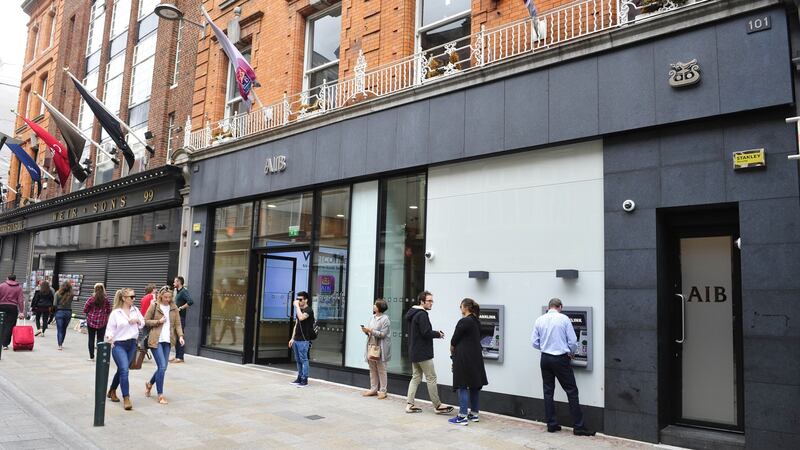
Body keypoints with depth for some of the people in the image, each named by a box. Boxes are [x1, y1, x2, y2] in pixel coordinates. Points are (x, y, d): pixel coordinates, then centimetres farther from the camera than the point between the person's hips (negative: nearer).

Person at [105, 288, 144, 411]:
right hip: (119, 345, -5)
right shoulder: (115, 313, -8)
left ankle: (112, 391, 39)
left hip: (132, 344, 5)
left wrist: (137, 321, -5)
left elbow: (143, 323, 16)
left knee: (122, 369, 17)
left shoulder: (135, 310, 5)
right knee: (124, 370, -14)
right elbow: (110, 329, -8)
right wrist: (109, 338, -27)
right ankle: (126, 399, -9)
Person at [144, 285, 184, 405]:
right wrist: (158, 321, -12)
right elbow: (145, 321, 1)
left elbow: (177, 323, 8)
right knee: (162, 367, -11)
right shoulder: (154, 306, -2)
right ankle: (160, 395, 1)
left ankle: (149, 384, 38)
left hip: (167, 341, 5)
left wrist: (180, 335, -6)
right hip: (156, 340, -4)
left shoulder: (174, 307, 8)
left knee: (162, 367, 9)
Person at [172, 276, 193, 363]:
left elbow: (190, 302, -26)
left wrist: (180, 308, -19)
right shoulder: (177, 291, 17)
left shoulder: (184, 291, -12)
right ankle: (177, 356, 19)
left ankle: (180, 357, -3)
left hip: (181, 317, -10)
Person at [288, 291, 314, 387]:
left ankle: (304, 380, -1)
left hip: (303, 340, -8)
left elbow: (301, 317, -28)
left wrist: (297, 306, -19)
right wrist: (292, 338, 18)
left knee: (304, 360, -5)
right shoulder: (299, 310, 17)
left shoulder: (308, 310, -8)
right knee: (298, 360, 12)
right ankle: (299, 378, 19)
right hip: (296, 339, 8)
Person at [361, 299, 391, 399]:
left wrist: (371, 330, -20)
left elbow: (382, 334, -17)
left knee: (381, 370, 1)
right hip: (371, 346, 7)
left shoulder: (385, 319, -12)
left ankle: (382, 391, 8)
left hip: (380, 348, -7)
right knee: (372, 369, 11)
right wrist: (366, 331, -1)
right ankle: (373, 389, 21)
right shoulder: (372, 317, 11)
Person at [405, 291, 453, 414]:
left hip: (414, 352, 10)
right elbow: (426, 333, -24)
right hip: (423, 353, -10)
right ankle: (437, 406, 7)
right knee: (431, 378, -1)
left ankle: (409, 404, 11)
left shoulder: (412, 314, 14)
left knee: (416, 377, 12)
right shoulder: (422, 314, -17)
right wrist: (438, 334, -6)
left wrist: (435, 333, 9)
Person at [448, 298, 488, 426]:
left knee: (463, 386, -5)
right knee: (475, 386, 12)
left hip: (464, 358, -9)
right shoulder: (476, 322, 11)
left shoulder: (464, 321, -15)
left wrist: (452, 352, 7)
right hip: (476, 357, 9)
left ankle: (462, 416, -3)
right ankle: (474, 414, 20)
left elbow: (454, 340, -11)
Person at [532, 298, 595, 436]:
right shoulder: (564, 319, -7)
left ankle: (551, 425, 14)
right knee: (572, 392, 3)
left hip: (545, 359, 4)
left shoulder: (539, 320, 2)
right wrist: (570, 353, 14)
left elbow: (534, 342, 4)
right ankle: (578, 427, 4)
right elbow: (573, 341, -5)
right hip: (560, 359, -4)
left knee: (548, 392, 11)